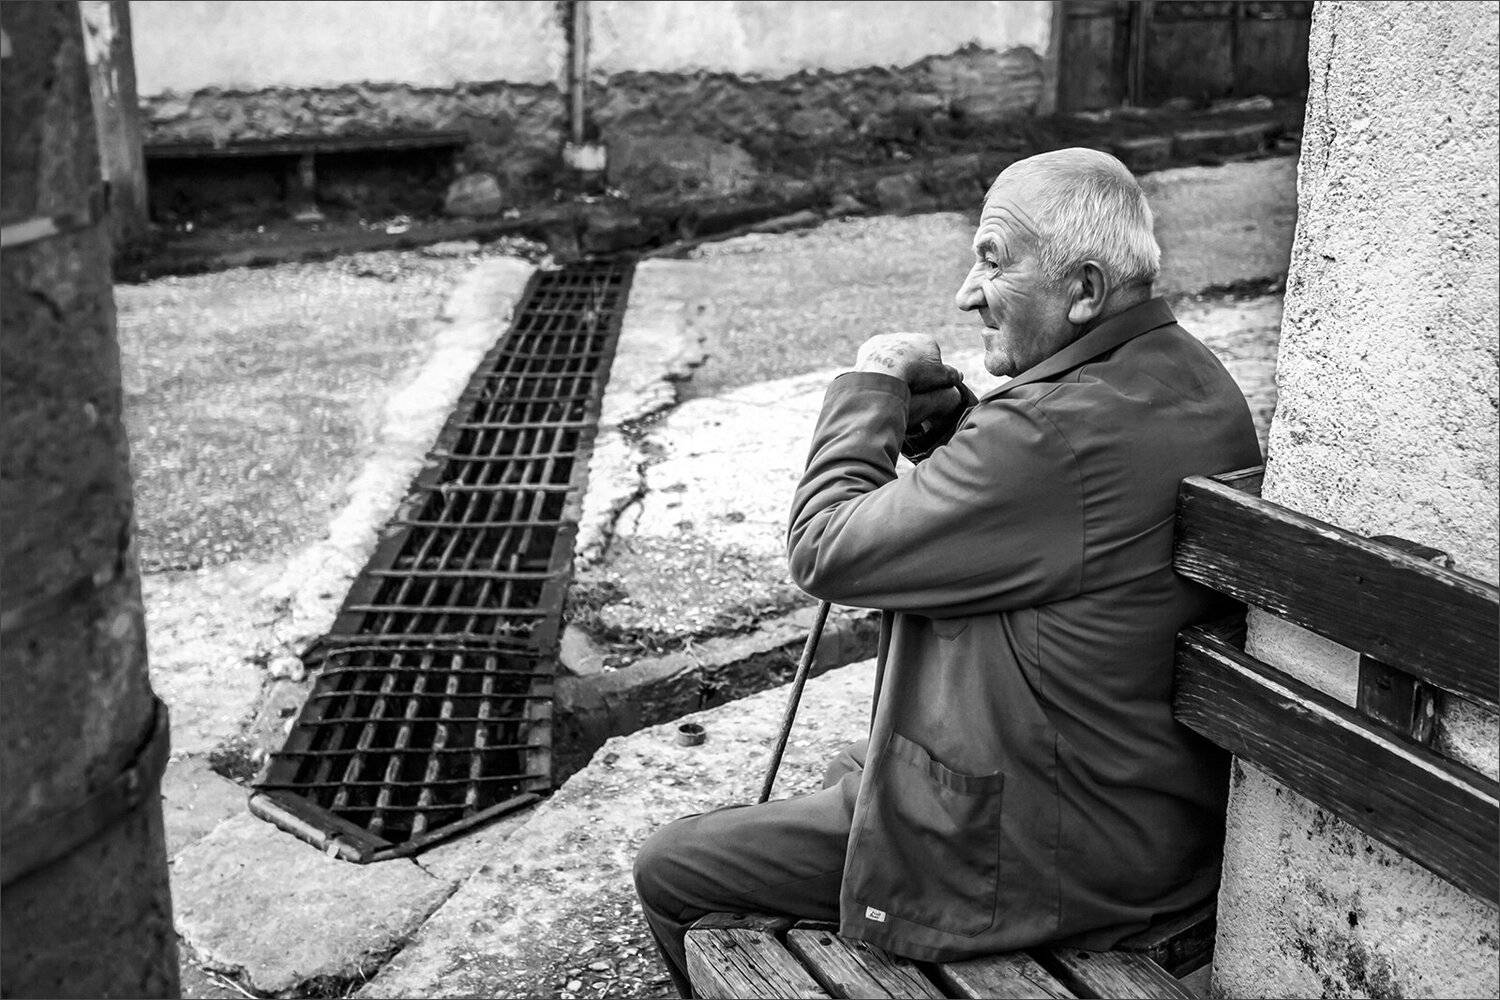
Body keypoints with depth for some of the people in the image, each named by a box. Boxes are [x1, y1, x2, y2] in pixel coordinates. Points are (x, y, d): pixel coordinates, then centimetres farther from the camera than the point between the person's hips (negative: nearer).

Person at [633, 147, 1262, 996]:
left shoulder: (1057, 431, -31)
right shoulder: (1193, 378, 2)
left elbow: (826, 551, -23)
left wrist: (872, 386, -10)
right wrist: (953, 420, -3)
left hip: (1032, 855, -10)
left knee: (670, 872, 3)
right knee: (844, 768, 33)